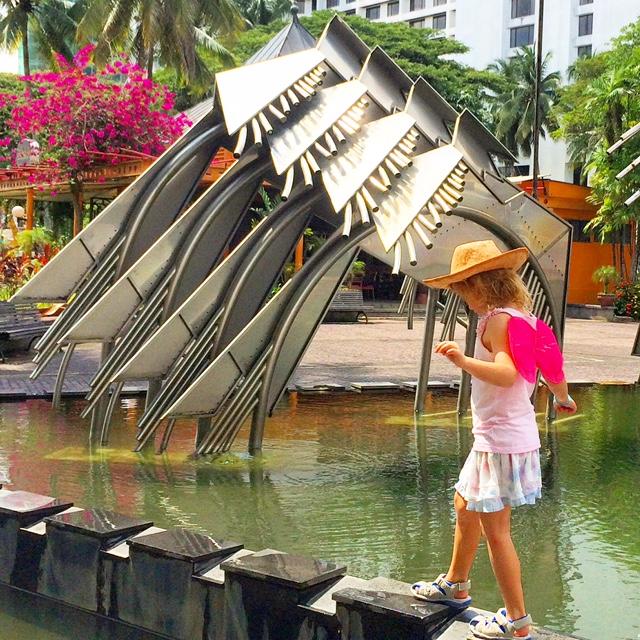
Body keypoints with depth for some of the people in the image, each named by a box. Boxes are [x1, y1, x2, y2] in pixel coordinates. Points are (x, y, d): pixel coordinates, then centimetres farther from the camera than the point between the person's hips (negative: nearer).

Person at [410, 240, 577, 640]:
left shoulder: (498, 320, -18)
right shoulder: (523, 317, 10)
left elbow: (506, 373, -33)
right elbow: (551, 368, 20)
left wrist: (464, 361, -46)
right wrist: (563, 399, 38)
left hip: (500, 439, -10)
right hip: (505, 436, 10)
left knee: (495, 530, -1)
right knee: (465, 508, 24)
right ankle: (455, 586, 42)